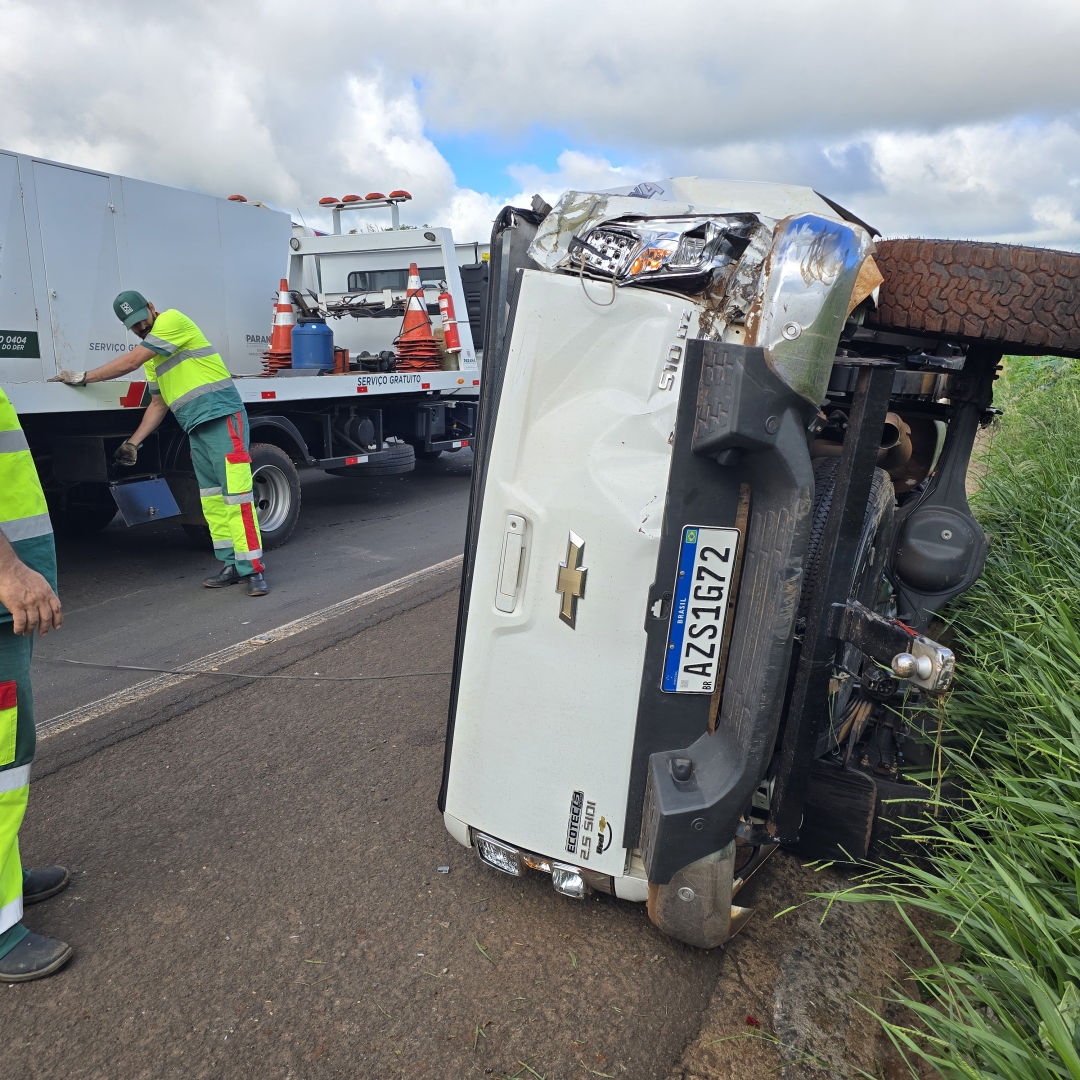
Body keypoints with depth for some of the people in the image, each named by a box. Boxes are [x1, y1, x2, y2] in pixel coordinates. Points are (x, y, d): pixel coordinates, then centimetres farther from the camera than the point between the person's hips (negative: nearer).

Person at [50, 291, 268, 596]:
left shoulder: (173, 320, -4)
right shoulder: (151, 357, 23)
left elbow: (130, 362, -8)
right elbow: (158, 404, 24)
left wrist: (83, 377, 0)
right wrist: (133, 442, 17)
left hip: (223, 415, -9)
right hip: (196, 428, 9)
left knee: (235, 492, -14)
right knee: (211, 497, 6)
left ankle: (253, 569, -14)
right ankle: (231, 564, 10)